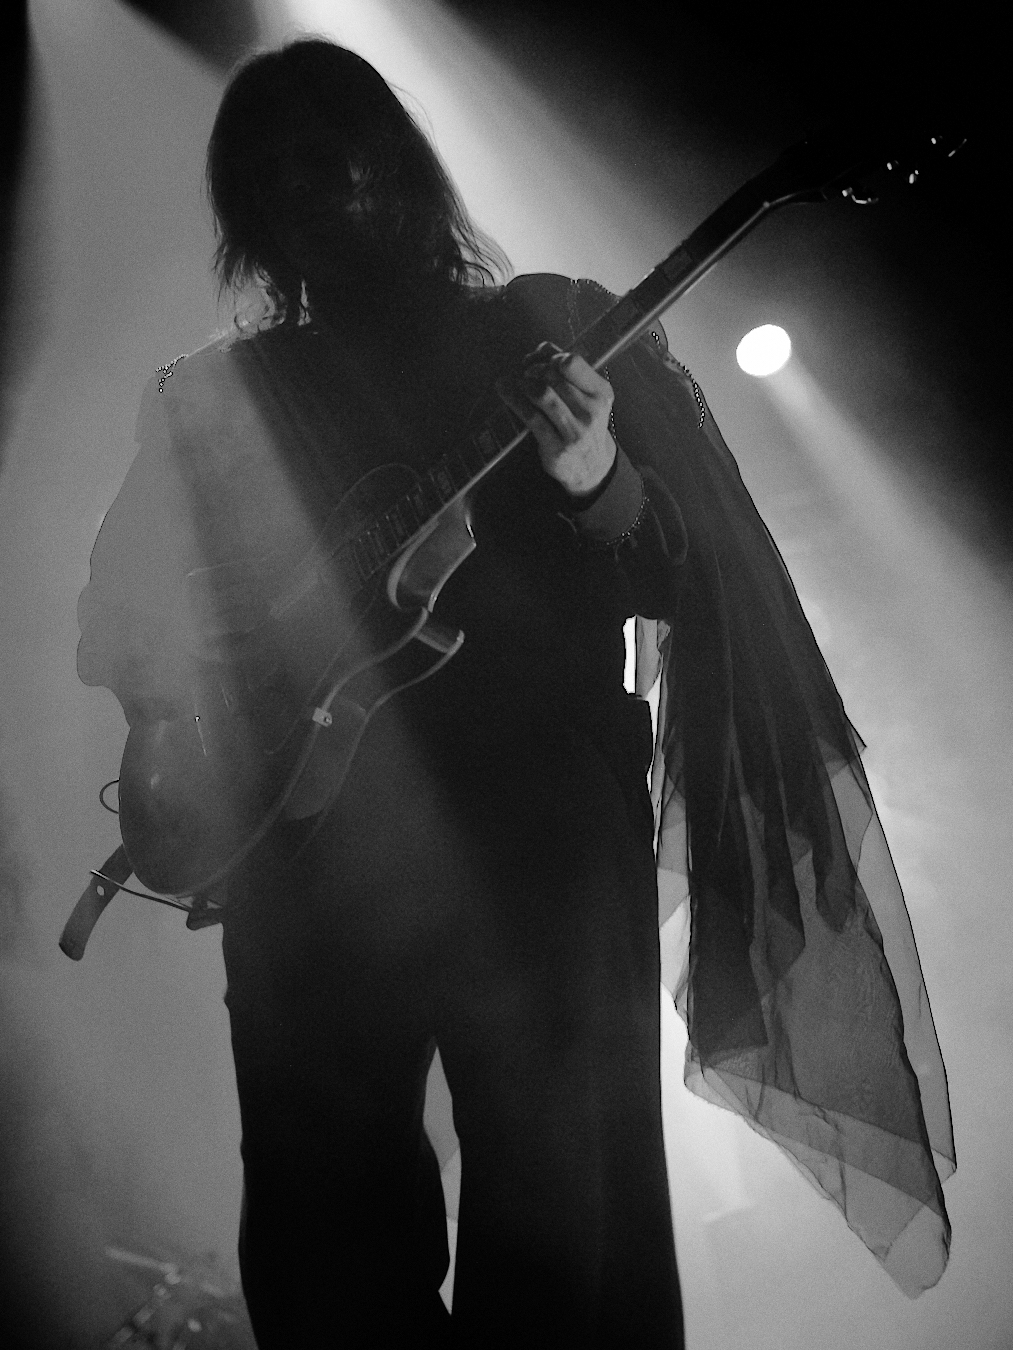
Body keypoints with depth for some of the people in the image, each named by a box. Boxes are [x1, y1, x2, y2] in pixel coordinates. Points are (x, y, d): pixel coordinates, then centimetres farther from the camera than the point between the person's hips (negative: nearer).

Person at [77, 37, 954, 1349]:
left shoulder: (557, 336, 5)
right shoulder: (212, 402, 10)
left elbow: (697, 588, 0)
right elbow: (129, 643, 12)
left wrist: (597, 489, -20)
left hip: (545, 853, -2)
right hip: (310, 876, 2)